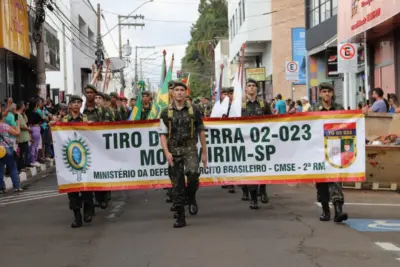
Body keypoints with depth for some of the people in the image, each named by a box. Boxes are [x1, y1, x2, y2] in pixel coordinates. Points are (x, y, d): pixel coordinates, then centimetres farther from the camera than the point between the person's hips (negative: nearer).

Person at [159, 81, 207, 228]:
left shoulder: (194, 110, 4)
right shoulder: (166, 112, 4)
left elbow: (201, 132, 9)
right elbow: (162, 134, 1)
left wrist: (204, 152, 6)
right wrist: (166, 152, -13)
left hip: (190, 148, -1)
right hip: (173, 150, 1)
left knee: (193, 173, -29)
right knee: (177, 185, 3)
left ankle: (191, 197, 1)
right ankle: (180, 218, 13)